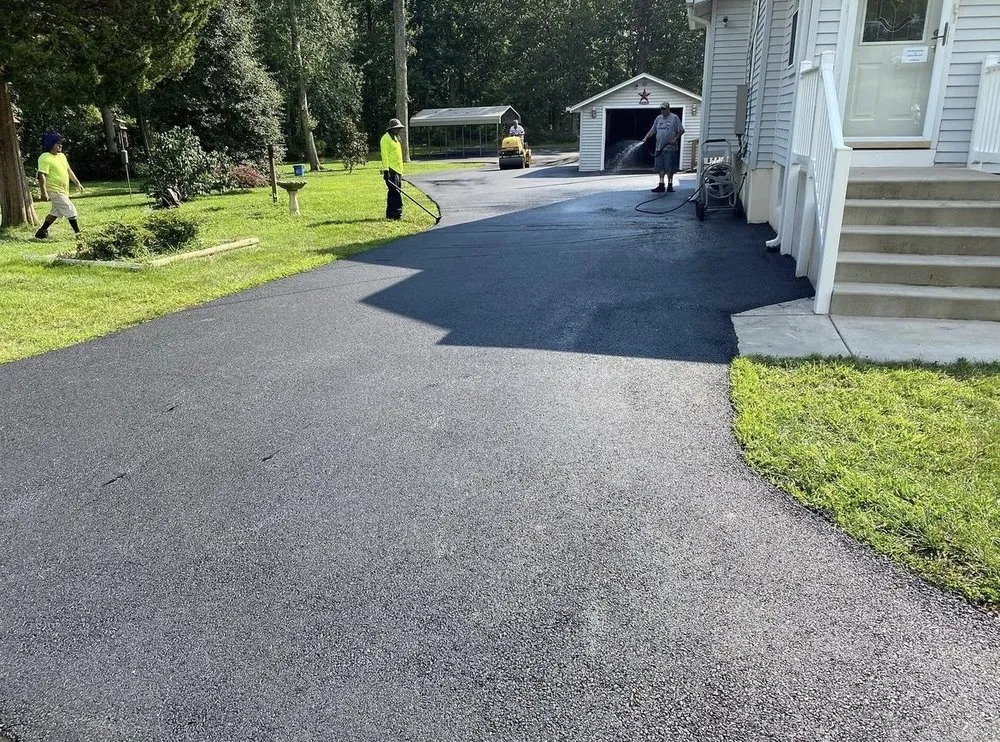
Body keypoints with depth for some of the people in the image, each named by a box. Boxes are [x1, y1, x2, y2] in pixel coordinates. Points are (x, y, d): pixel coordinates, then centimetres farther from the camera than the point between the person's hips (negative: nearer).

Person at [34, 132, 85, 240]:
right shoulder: (45, 158, -15)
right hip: (54, 190, -9)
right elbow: (41, 175, -20)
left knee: (56, 212, 17)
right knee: (70, 210, -11)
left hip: (63, 190, 9)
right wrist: (43, 192, -25)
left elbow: (69, 170, 23)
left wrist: (77, 183, 19)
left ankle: (41, 232, 27)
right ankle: (78, 234, -7)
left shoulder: (62, 156, 13)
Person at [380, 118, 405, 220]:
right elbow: (384, 155, -16)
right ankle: (396, 213, -12)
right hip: (391, 170, -9)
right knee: (395, 192, -12)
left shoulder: (395, 138, 20)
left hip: (398, 170, 9)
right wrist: (386, 170, -22)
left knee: (395, 192, 9)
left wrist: (400, 170, 24)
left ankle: (390, 214, 13)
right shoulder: (386, 138, -9)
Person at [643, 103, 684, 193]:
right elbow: (652, 131, 17)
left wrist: (675, 138, -14)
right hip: (659, 147, 5)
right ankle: (661, 185, 10)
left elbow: (681, 131, -1)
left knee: (669, 168, -2)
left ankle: (670, 185, 7)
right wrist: (645, 138, 4)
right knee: (660, 167, 5)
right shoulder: (658, 118, 14)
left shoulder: (675, 118, -1)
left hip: (670, 148, -5)